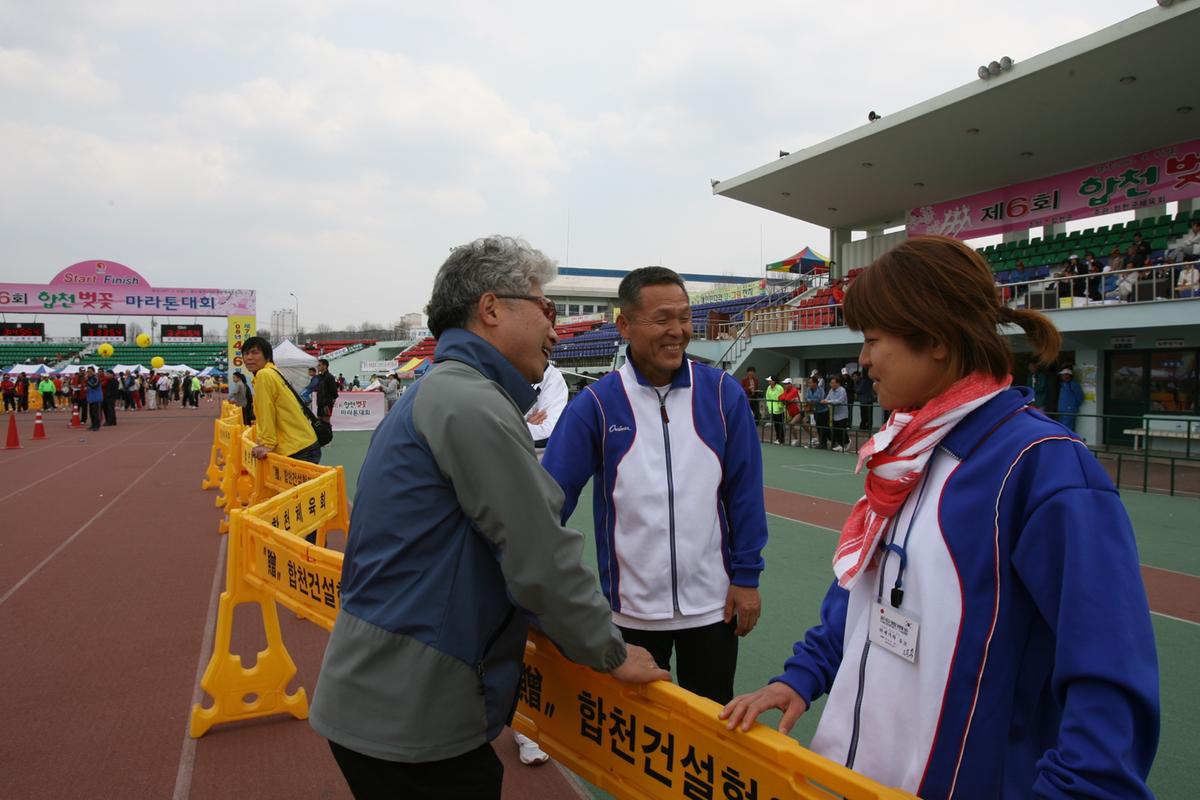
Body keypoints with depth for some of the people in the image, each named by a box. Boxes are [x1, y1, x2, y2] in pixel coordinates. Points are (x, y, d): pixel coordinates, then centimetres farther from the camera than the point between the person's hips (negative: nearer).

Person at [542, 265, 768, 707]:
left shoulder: (723, 393, -6)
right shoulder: (595, 404, -10)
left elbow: (744, 491, -2)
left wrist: (746, 576, -1)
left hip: (713, 605, 1)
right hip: (631, 609, 0)